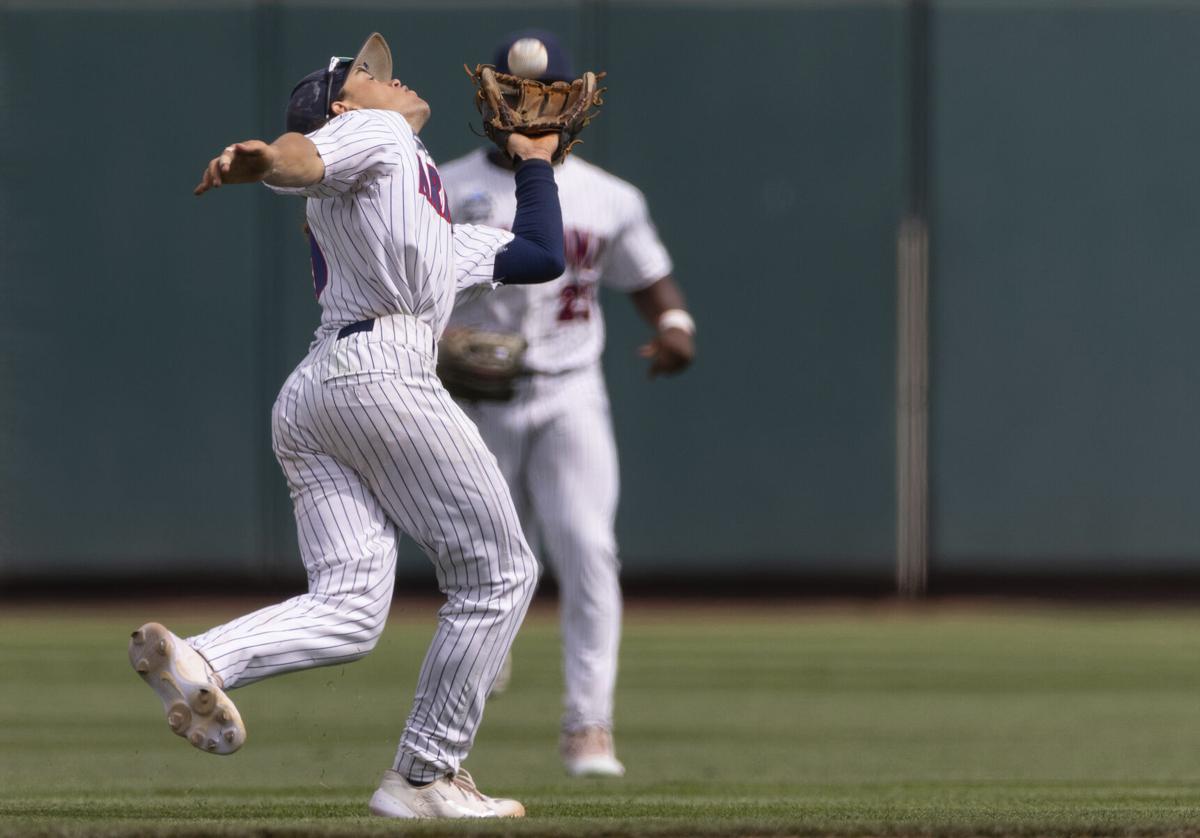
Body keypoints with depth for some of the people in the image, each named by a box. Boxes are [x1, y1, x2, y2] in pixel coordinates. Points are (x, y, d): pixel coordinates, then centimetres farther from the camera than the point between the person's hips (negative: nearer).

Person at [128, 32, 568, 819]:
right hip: (380, 368, -9)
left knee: (348, 607, -8)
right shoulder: (374, 133, 11)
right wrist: (256, 162, -33)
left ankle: (200, 660, -31)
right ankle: (426, 777, -2)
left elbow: (543, 255, 40)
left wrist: (535, 162, 49)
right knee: (498, 574, 0)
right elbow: (303, 159, -11)